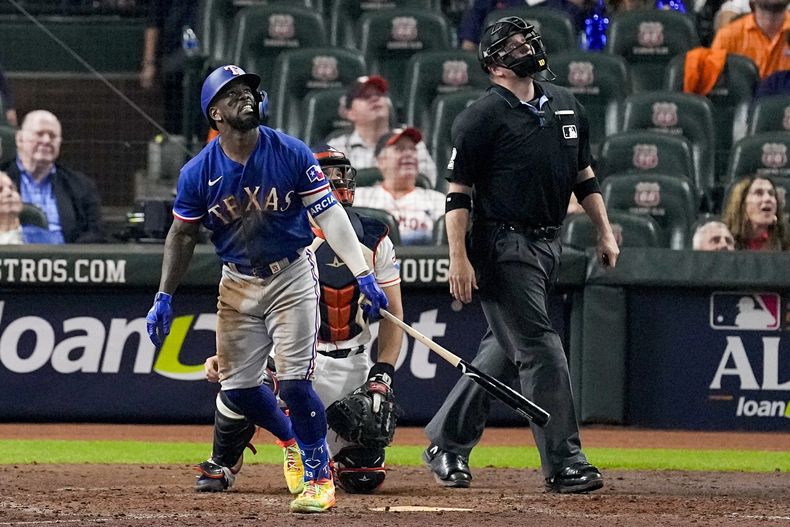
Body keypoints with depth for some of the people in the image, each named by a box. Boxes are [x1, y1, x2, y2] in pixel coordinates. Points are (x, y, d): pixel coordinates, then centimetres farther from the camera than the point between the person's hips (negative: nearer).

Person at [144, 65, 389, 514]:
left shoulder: (292, 154, -14)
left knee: (295, 382, -13)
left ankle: (320, 475, 1)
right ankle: (293, 439, 31)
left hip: (292, 276, -3)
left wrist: (363, 274, -24)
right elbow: (183, 236, 4)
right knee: (236, 387, 3)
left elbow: (329, 215, -15)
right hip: (238, 282, 3)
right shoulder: (199, 172, -9)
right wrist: (164, 299, 0)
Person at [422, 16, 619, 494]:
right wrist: (459, 257, -17)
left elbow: (585, 175, 21)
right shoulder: (482, 117, -9)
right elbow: (458, 192, -10)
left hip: (549, 246, 8)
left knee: (507, 350, 13)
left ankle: (446, 445, 24)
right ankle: (564, 463, -10)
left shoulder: (567, 106, 13)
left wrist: (605, 232, 13)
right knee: (542, 351, -11)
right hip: (504, 248, -8)